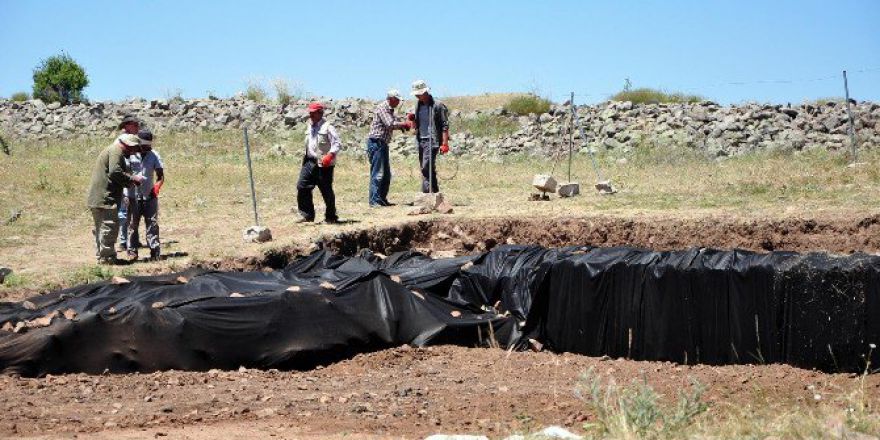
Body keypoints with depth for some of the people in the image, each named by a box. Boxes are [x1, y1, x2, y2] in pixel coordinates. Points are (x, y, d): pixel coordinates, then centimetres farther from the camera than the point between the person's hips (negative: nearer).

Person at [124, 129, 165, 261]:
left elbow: (160, 175, 0)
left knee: (152, 223, 0)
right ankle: (132, 251, 9)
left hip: (149, 196, 1)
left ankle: (155, 251, 3)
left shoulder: (154, 155, 0)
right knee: (132, 224, 3)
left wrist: (157, 187, -19)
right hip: (133, 196, -1)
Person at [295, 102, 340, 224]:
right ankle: (306, 214, 4)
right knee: (302, 187, -3)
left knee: (326, 191, 0)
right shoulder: (309, 127, 15)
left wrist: (330, 156, -26)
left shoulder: (327, 127, -9)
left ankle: (331, 217, 13)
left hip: (323, 164, -7)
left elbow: (336, 144, -14)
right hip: (310, 162, 7)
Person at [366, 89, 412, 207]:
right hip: (376, 142, -10)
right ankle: (374, 201, -12)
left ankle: (382, 199, 18)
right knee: (377, 174, -11)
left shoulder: (389, 110, 18)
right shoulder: (382, 108, -12)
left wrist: (404, 125, 3)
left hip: (383, 143, 10)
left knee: (386, 174, 12)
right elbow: (390, 124, -21)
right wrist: (405, 123, -10)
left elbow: (393, 125, 19)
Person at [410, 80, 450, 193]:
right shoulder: (418, 105, 14)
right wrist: (413, 120, 0)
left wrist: (445, 143, -17)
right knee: (425, 168, 9)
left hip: (432, 140, -8)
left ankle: (426, 192, -17)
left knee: (426, 167, -18)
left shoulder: (437, 105, -8)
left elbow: (445, 125, -10)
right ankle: (434, 191, 16)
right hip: (420, 140, 8)